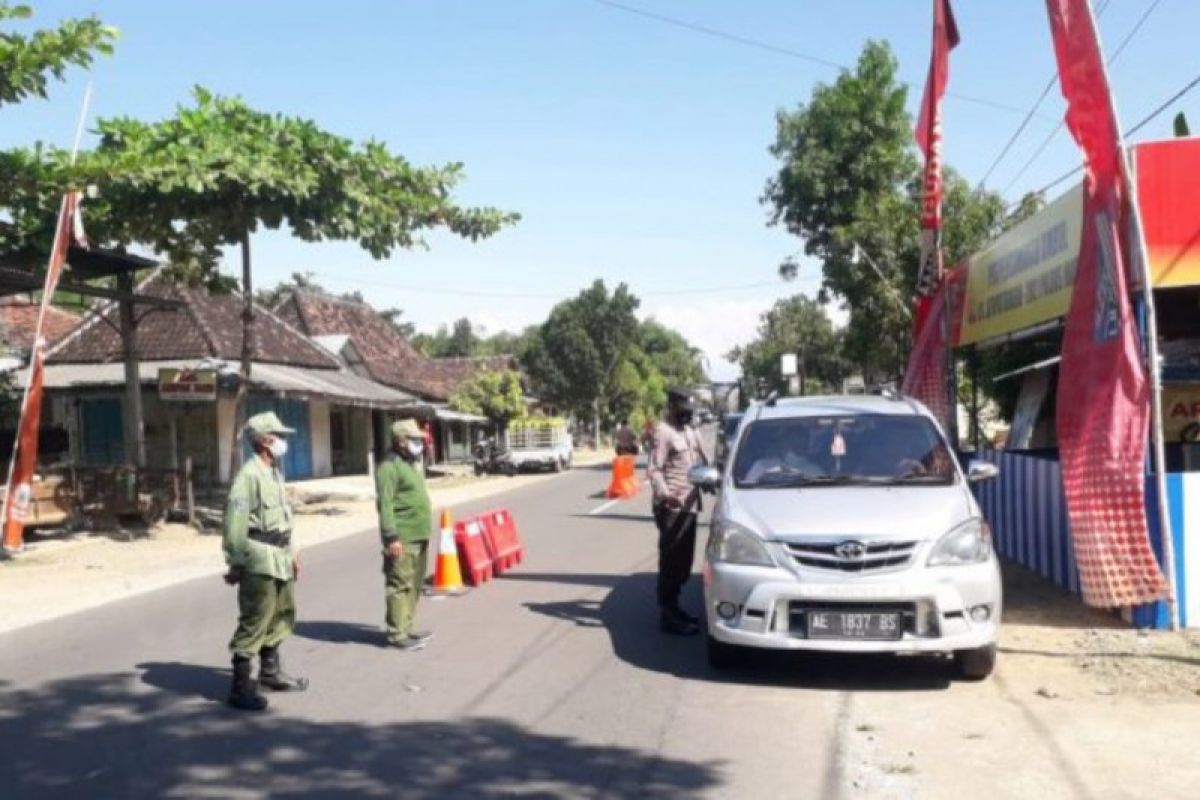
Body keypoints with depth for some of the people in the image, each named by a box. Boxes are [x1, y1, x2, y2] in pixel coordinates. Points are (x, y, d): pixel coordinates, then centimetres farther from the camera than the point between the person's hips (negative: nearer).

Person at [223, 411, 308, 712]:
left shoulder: (275, 473, 14)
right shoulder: (249, 475, -16)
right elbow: (234, 522, -19)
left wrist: (290, 553, 21)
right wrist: (235, 563, -18)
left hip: (279, 558, 10)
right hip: (259, 561, -10)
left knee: (282, 616, 19)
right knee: (253, 623, -6)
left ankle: (270, 672, 35)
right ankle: (241, 688, 1)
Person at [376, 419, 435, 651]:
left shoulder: (411, 465, 20)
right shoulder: (390, 467, -11)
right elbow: (385, 505, -18)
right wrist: (392, 537, -23)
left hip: (419, 537, 10)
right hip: (402, 539, -10)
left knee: (414, 585, 14)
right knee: (401, 586, -7)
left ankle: (406, 627, 22)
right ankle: (397, 634, -3)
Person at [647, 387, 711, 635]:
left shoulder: (691, 431, 17)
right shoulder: (664, 432, -11)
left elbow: (705, 462, 24)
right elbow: (653, 469, -19)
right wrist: (664, 494, -34)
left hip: (690, 505, 9)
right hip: (672, 507, -9)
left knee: (684, 560, 14)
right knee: (671, 560, -6)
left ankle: (673, 607, 25)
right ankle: (667, 615, -2)